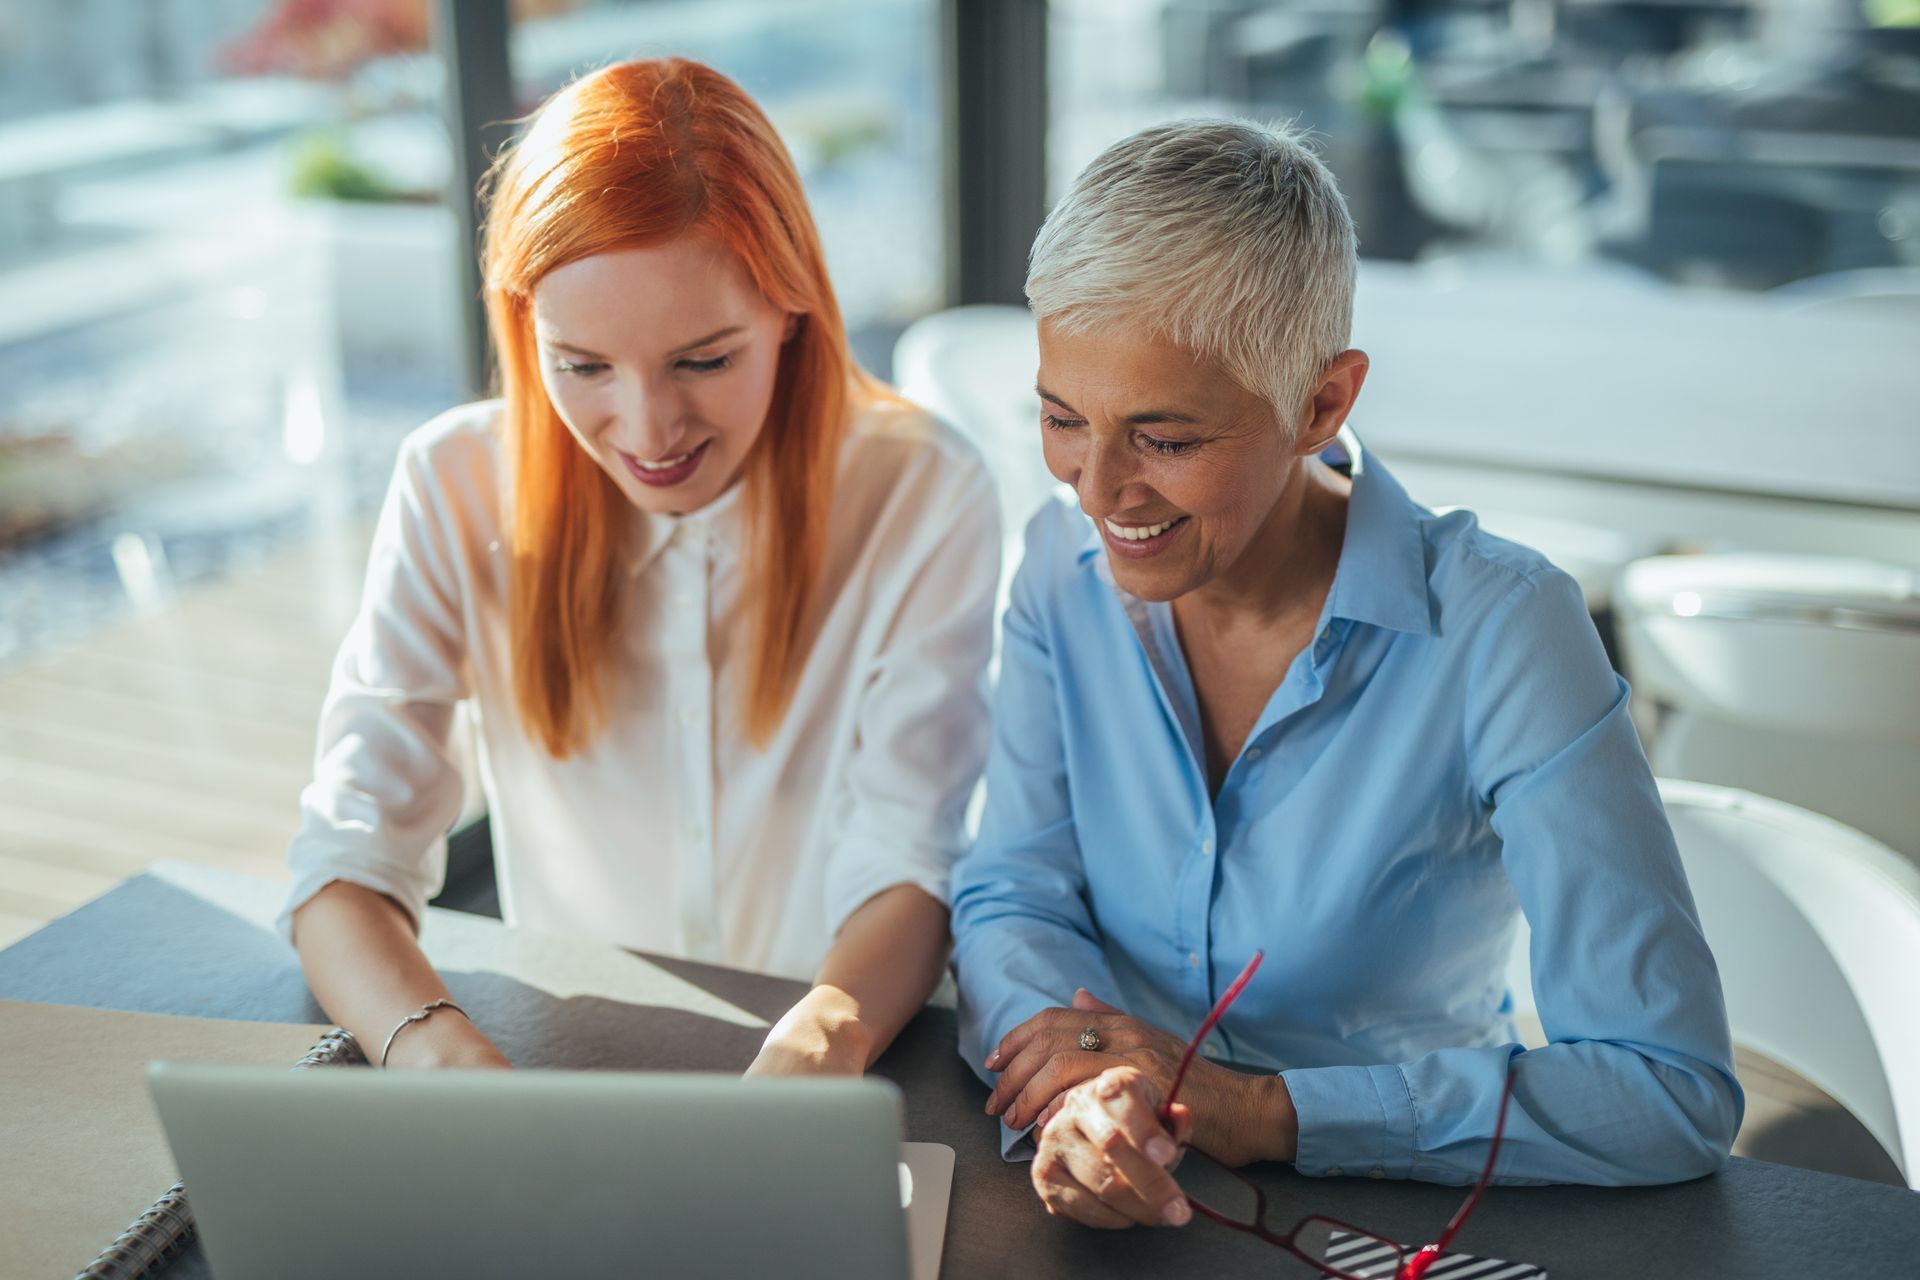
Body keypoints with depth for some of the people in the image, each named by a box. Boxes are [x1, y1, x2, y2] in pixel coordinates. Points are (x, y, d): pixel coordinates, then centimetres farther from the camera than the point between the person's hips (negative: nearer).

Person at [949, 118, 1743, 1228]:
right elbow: (1013, 898, -3)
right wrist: (1075, 1099, -24)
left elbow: (1678, 1091, -21)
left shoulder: (1498, 634, -18)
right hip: (1131, 1219, 2)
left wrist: (1266, 1111, -25)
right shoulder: (1069, 561, -3)